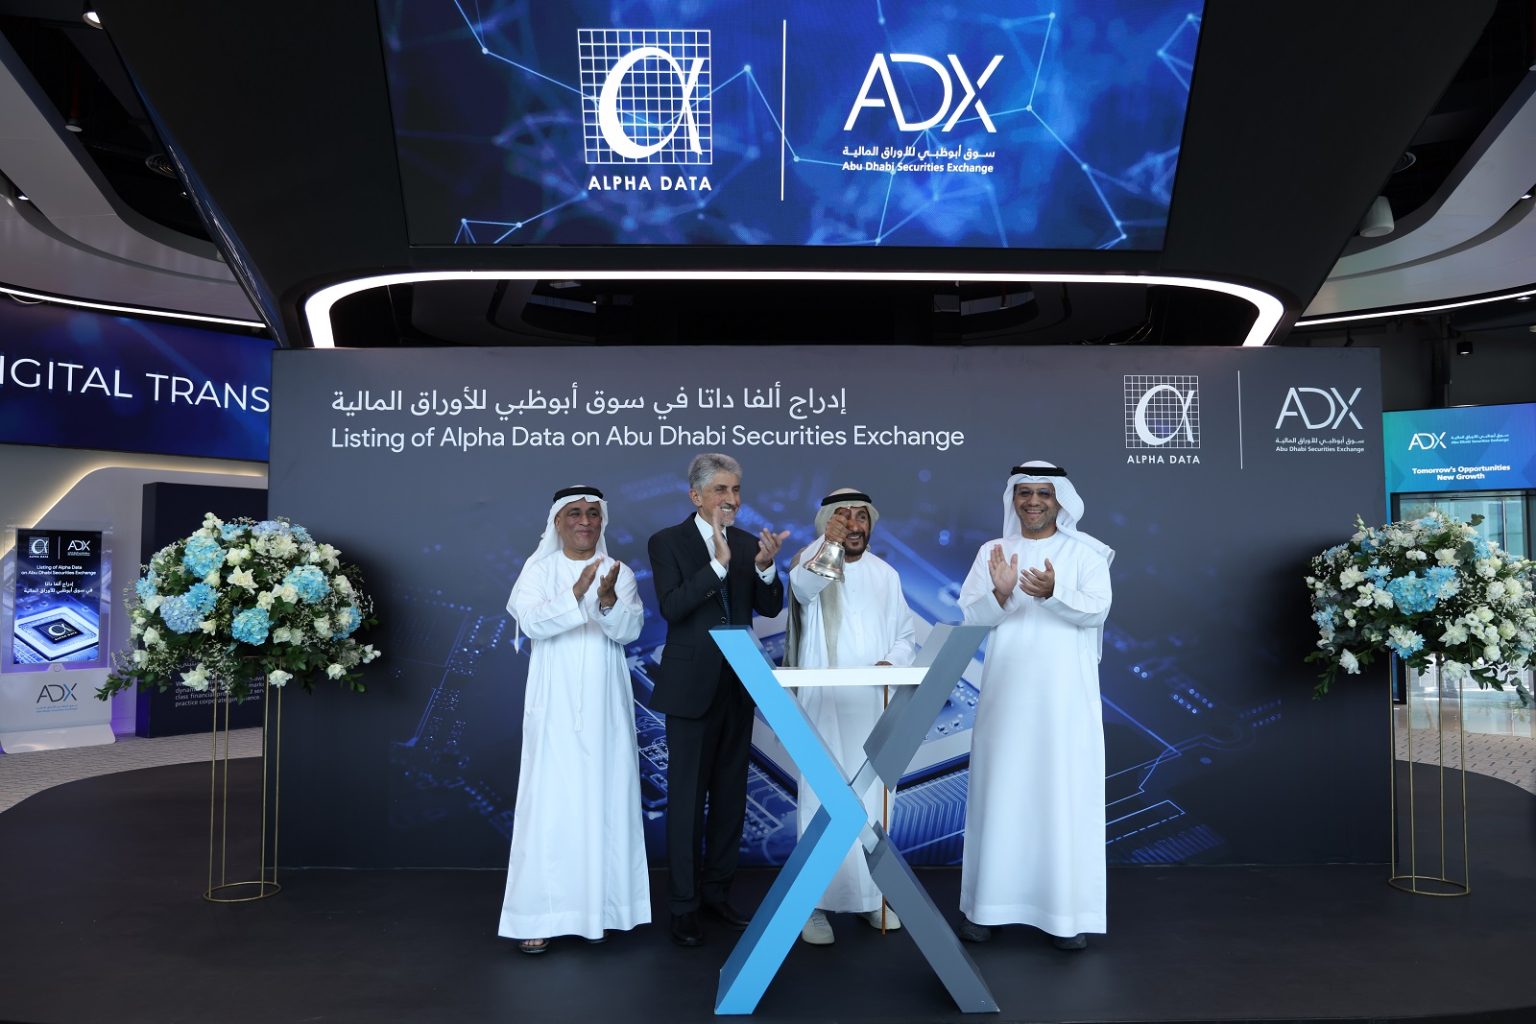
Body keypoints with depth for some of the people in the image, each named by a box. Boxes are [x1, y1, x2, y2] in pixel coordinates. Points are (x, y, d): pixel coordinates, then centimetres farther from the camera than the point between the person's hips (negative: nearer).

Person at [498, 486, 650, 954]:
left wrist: (608, 598, -25)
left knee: (605, 799, 4)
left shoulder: (619, 573, 7)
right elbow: (531, 622, -13)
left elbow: (629, 629, -6)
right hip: (555, 704, -2)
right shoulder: (538, 569, 2)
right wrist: (577, 593, -27)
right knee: (551, 803, -5)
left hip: (605, 705, 2)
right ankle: (539, 914, -1)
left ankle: (603, 903, 15)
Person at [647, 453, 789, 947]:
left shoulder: (749, 543, 6)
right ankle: (684, 903, 13)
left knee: (731, 793, 13)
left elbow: (771, 608, 1)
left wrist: (765, 567, -18)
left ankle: (717, 890, 28)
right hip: (691, 686, -5)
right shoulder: (667, 542, -6)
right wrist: (718, 564, -28)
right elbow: (672, 608, -18)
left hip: (738, 685, 5)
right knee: (687, 796, 2)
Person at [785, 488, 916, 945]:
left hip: (873, 704, 4)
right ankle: (816, 903, 1)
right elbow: (802, 586, -28)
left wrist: (892, 661, -8)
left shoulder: (886, 574, 11)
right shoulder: (811, 560, -4)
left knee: (872, 798, 8)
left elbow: (904, 636, 14)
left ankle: (871, 894, 20)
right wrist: (828, 545, -47)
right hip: (823, 704, -4)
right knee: (822, 799, -5)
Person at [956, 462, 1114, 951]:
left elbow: (1096, 609, -11)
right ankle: (986, 905, 13)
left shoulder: (1086, 553, 3)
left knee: (1066, 796, -1)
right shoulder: (992, 552, 8)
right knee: (1000, 793, 4)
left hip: (1066, 694, -1)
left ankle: (1068, 912, 7)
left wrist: (1052, 592, -29)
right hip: (1007, 693, 2)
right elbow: (970, 614, -2)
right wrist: (1001, 593, -22)